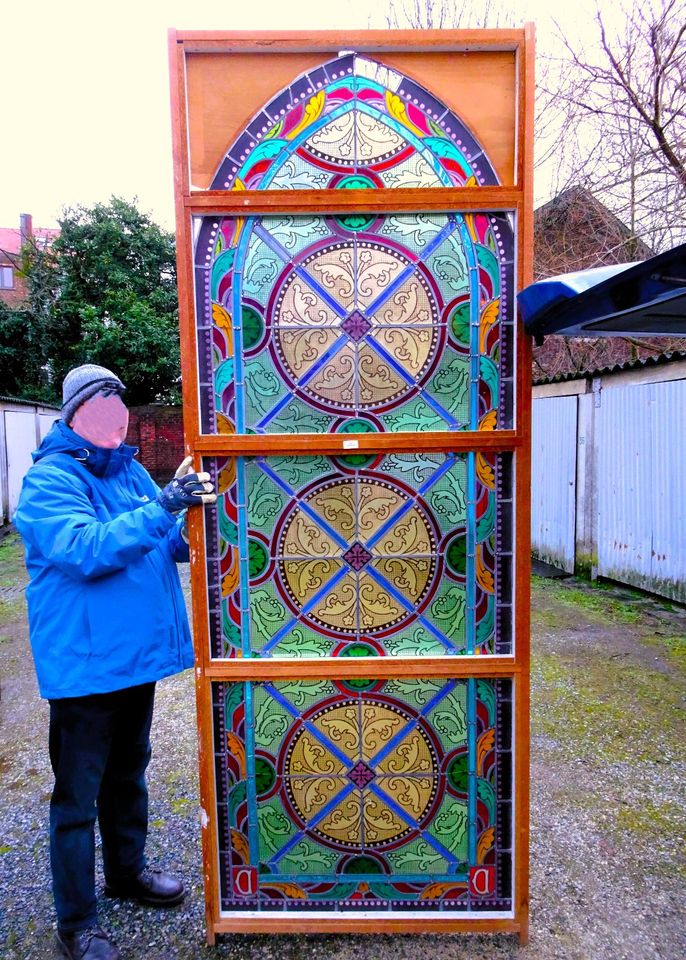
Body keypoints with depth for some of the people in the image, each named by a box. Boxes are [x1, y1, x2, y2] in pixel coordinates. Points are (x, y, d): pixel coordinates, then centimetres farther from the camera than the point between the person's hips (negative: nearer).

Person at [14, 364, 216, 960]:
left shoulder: (130, 471, 8)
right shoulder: (50, 479, -13)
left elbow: (171, 545, 13)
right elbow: (84, 550, -29)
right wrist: (160, 510, -34)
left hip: (137, 654, 7)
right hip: (85, 663, -7)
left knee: (128, 775, 24)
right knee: (78, 795, 7)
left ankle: (127, 870, 44)